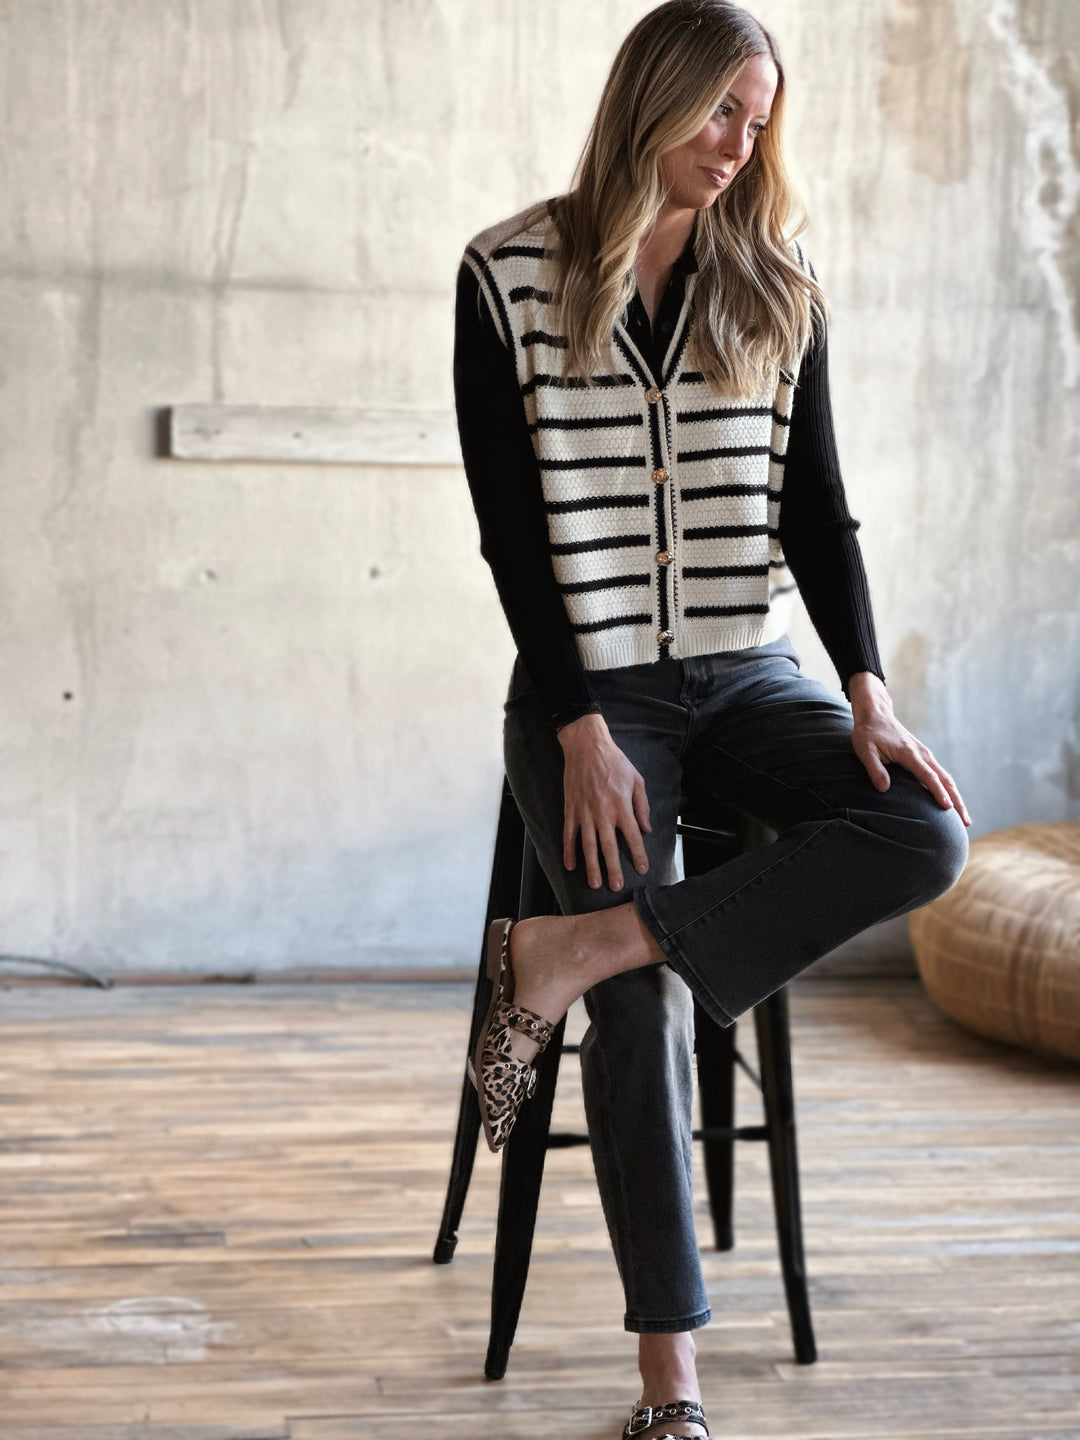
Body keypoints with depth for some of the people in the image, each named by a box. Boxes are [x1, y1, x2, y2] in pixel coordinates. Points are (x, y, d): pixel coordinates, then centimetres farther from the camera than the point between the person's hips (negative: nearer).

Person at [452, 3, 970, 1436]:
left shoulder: (776, 287, 9)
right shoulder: (510, 275, -1)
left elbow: (814, 506, 5)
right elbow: (512, 525, -5)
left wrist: (869, 696, -9)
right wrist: (581, 730, -13)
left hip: (747, 673, 4)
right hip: (588, 684, -3)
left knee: (925, 830, -24)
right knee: (648, 1012, -13)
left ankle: (565, 955, -21)